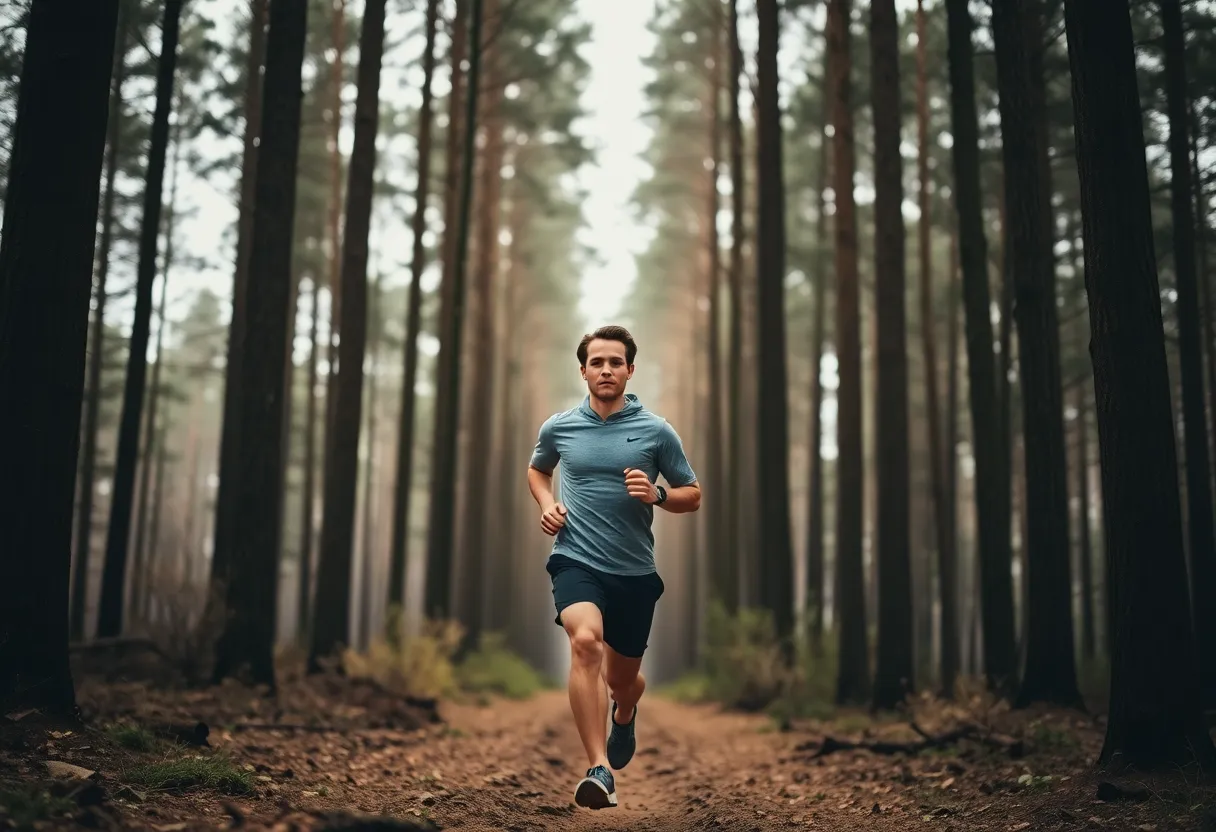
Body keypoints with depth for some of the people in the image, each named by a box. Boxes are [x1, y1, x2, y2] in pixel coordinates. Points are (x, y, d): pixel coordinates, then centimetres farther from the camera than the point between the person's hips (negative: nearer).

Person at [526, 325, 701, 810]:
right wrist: (546, 504, 4)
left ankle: (624, 716, 53)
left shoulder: (656, 431, -1)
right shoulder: (558, 428, 3)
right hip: (576, 560, -1)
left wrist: (656, 494, -15)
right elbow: (537, 469, 25)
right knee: (586, 641, -31)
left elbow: (692, 496, 6)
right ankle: (600, 770, -32)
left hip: (635, 571, 1)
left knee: (622, 678, 13)